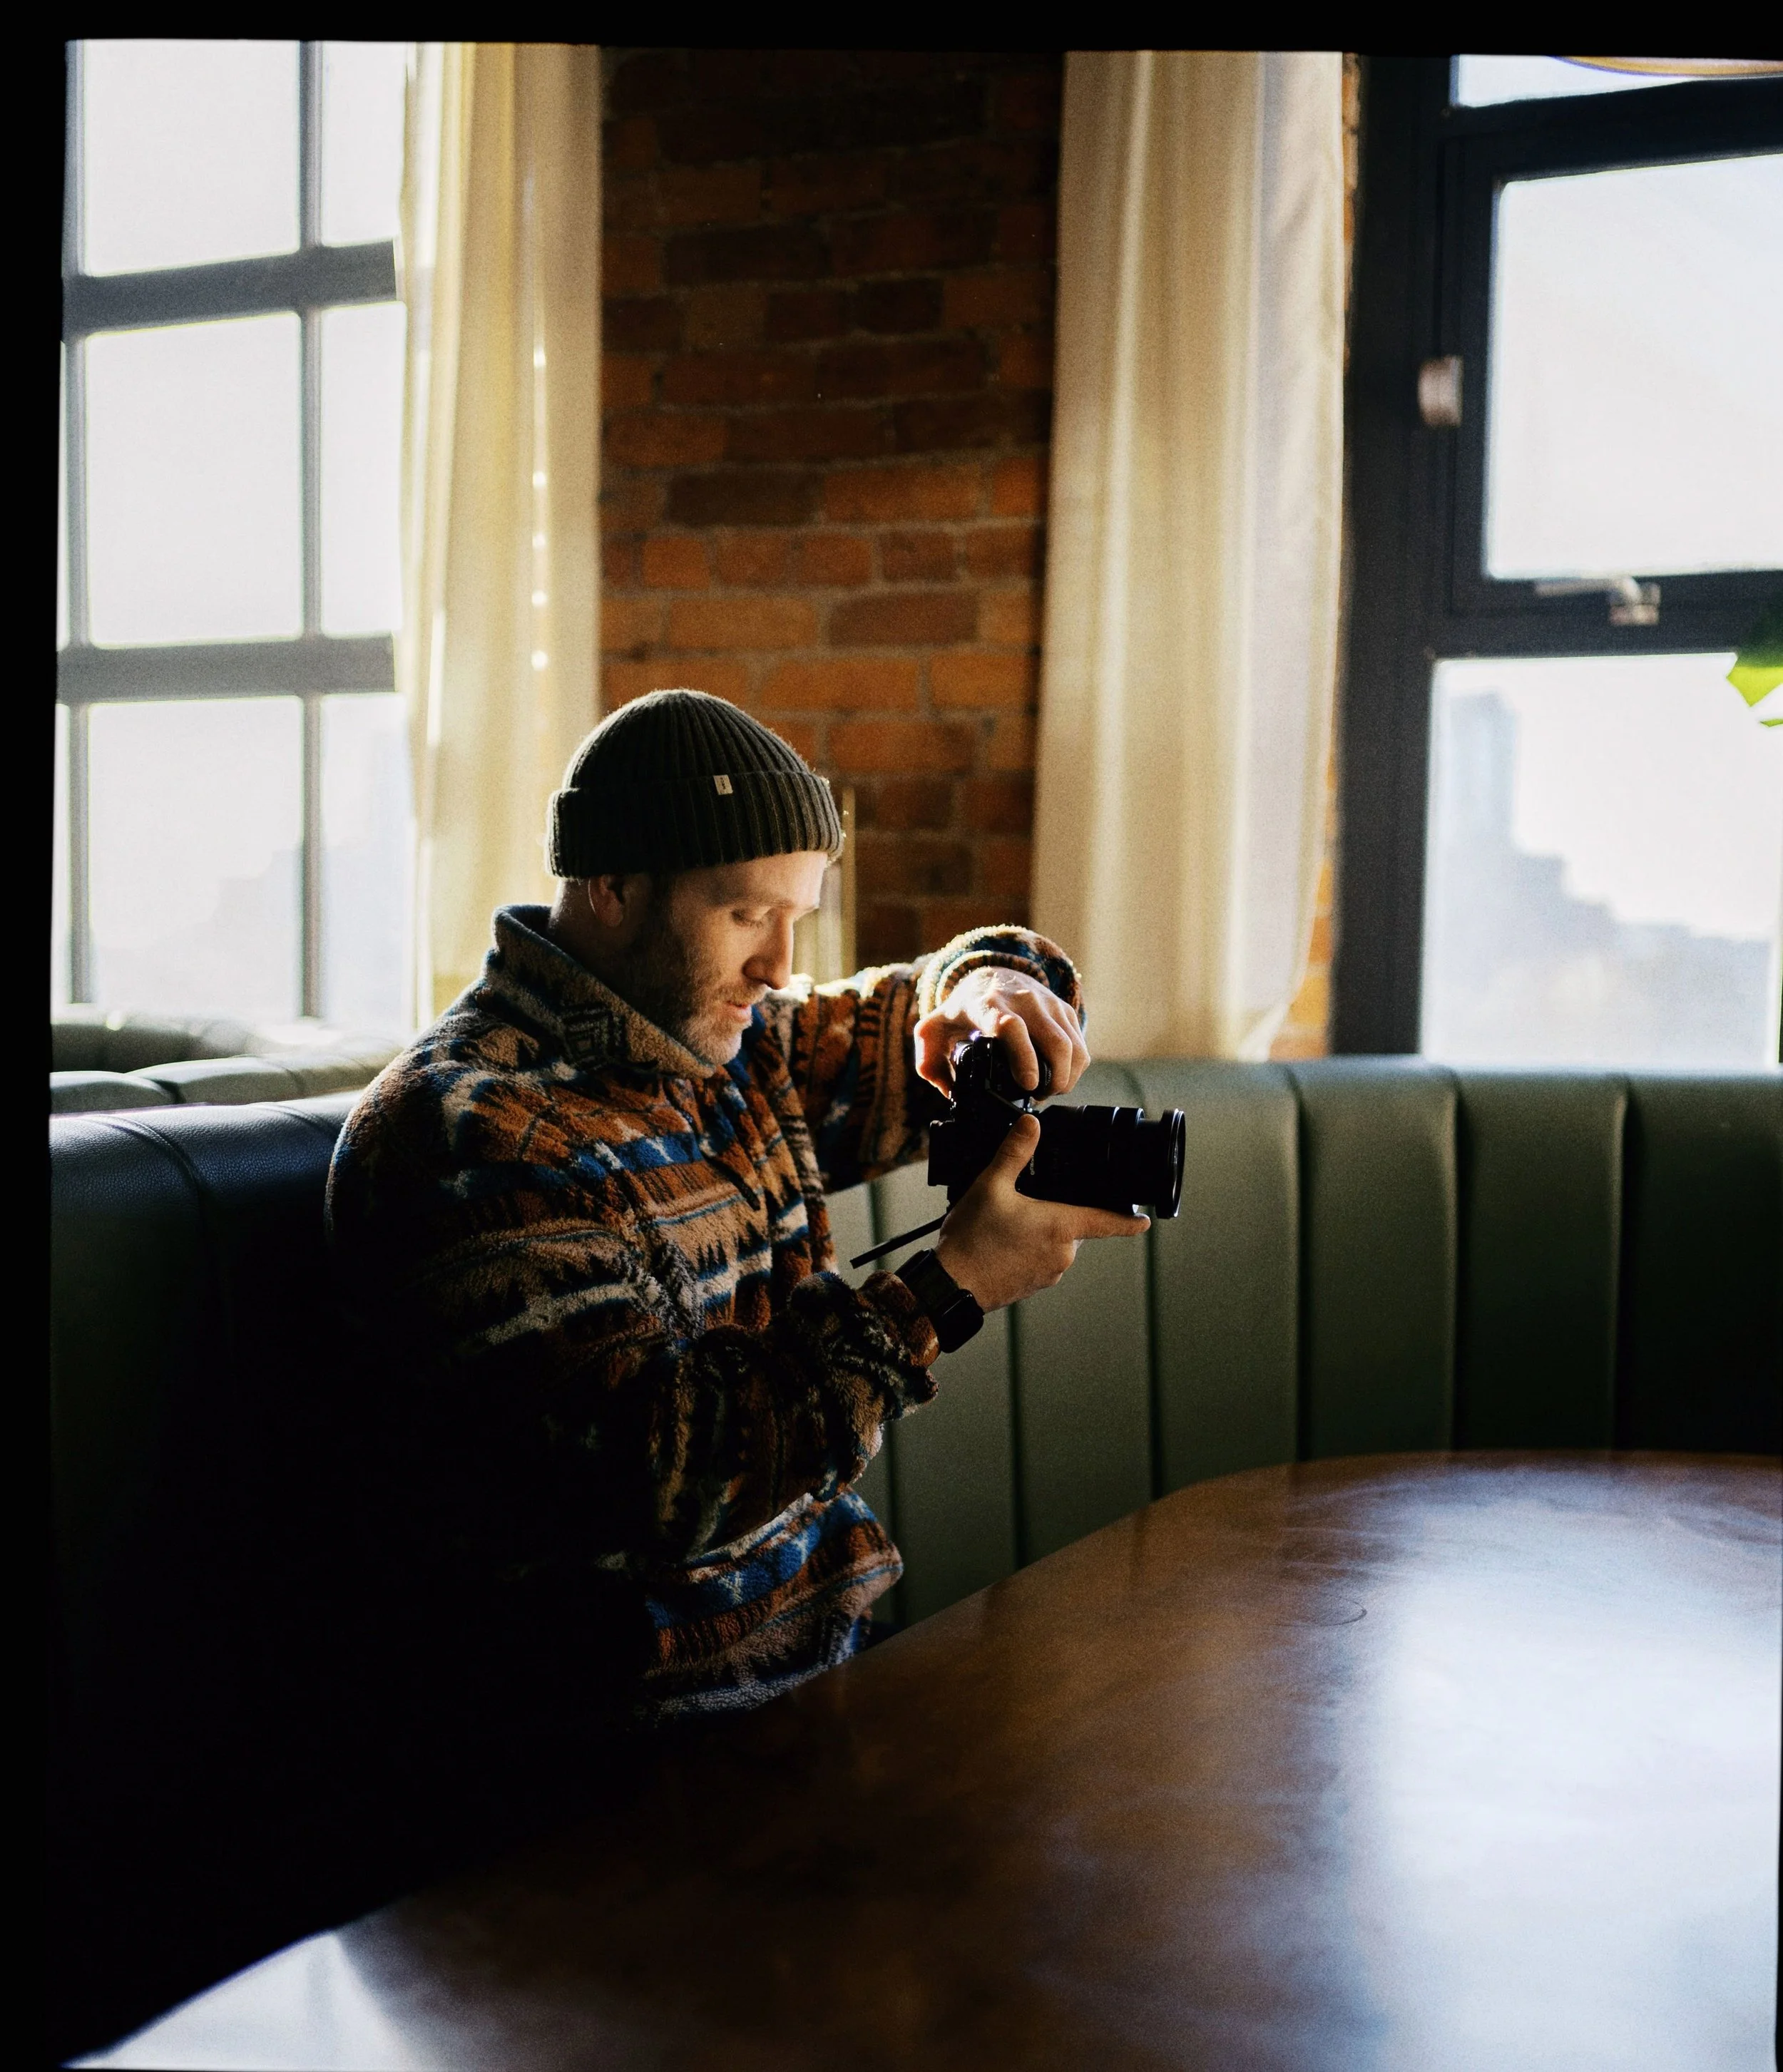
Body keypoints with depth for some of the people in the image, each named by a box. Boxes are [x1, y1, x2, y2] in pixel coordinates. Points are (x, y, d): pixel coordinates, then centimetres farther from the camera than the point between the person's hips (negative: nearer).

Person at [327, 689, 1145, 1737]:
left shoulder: (737, 1042, 8)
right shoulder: (467, 1129, -15)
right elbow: (662, 1476, -23)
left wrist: (988, 985, -1)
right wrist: (946, 1293, -21)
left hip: (833, 1649, 8)